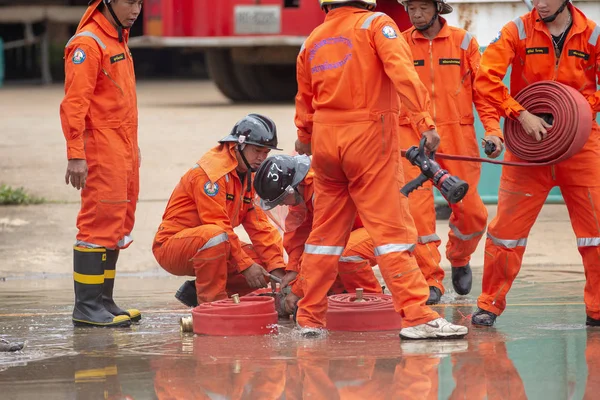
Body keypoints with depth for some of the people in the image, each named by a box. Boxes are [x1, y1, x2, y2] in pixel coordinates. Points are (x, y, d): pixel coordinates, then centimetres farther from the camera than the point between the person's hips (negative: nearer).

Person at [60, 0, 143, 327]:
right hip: (102, 154, -10)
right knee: (100, 226, -10)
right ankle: (87, 307, -8)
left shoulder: (118, 40, 18)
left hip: (123, 152, 10)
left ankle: (103, 302, 16)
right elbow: (74, 103, -18)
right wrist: (76, 155, -23)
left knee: (118, 230, 11)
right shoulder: (88, 44, -13)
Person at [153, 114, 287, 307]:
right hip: (172, 246, -9)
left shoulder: (247, 175, 9)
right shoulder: (212, 170, -20)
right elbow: (219, 226, -26)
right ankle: (211, 302, -28)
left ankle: (196, 291, 3)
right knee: (214, 235, -39)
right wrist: (245, 265, -25)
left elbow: (258, 224, 3)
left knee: (263, 267, -5)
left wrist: (277, 269, -8)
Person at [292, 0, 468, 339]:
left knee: (327, 231, 14)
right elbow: (401, 71, -18)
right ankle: (417, 317, -14)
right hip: (369, 136, -5)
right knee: (392, 228, -8)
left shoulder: (313, 39, 14)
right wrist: (425, 121, -23)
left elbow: (305, 98, 26)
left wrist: (304, 137, 43)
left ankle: (310, 318, 17)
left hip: (325, 138, 5)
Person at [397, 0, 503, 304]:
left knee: (471, 211, 0)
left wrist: (492, 130, -5)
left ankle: (459, 259, 31)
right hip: (412, 137, -1)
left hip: (457, 134, 1)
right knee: (417, 209, -12)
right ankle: (431, 280, -3)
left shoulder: (463, 42, 6)